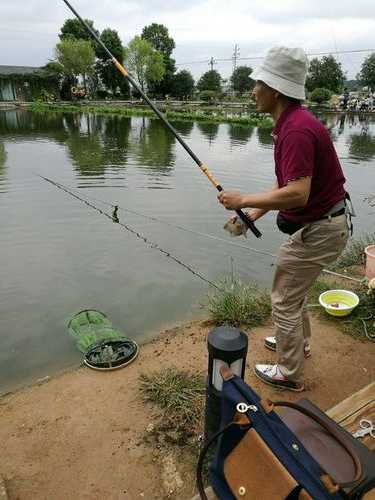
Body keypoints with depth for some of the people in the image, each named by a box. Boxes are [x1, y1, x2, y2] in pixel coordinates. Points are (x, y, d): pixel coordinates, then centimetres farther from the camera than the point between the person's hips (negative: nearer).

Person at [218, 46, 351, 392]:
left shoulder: (297, 129, -25)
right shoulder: (290, 123, 8)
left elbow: (297, 194, -33)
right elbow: (285, 183, 12)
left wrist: (243, 200, -22)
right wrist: (253, 213, 6)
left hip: (318, 230, -10)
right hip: (319, 223, 10)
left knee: (284, 300, 4)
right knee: (292, 288, 26)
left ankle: (290, 373, 23)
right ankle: (298, 342, 48)